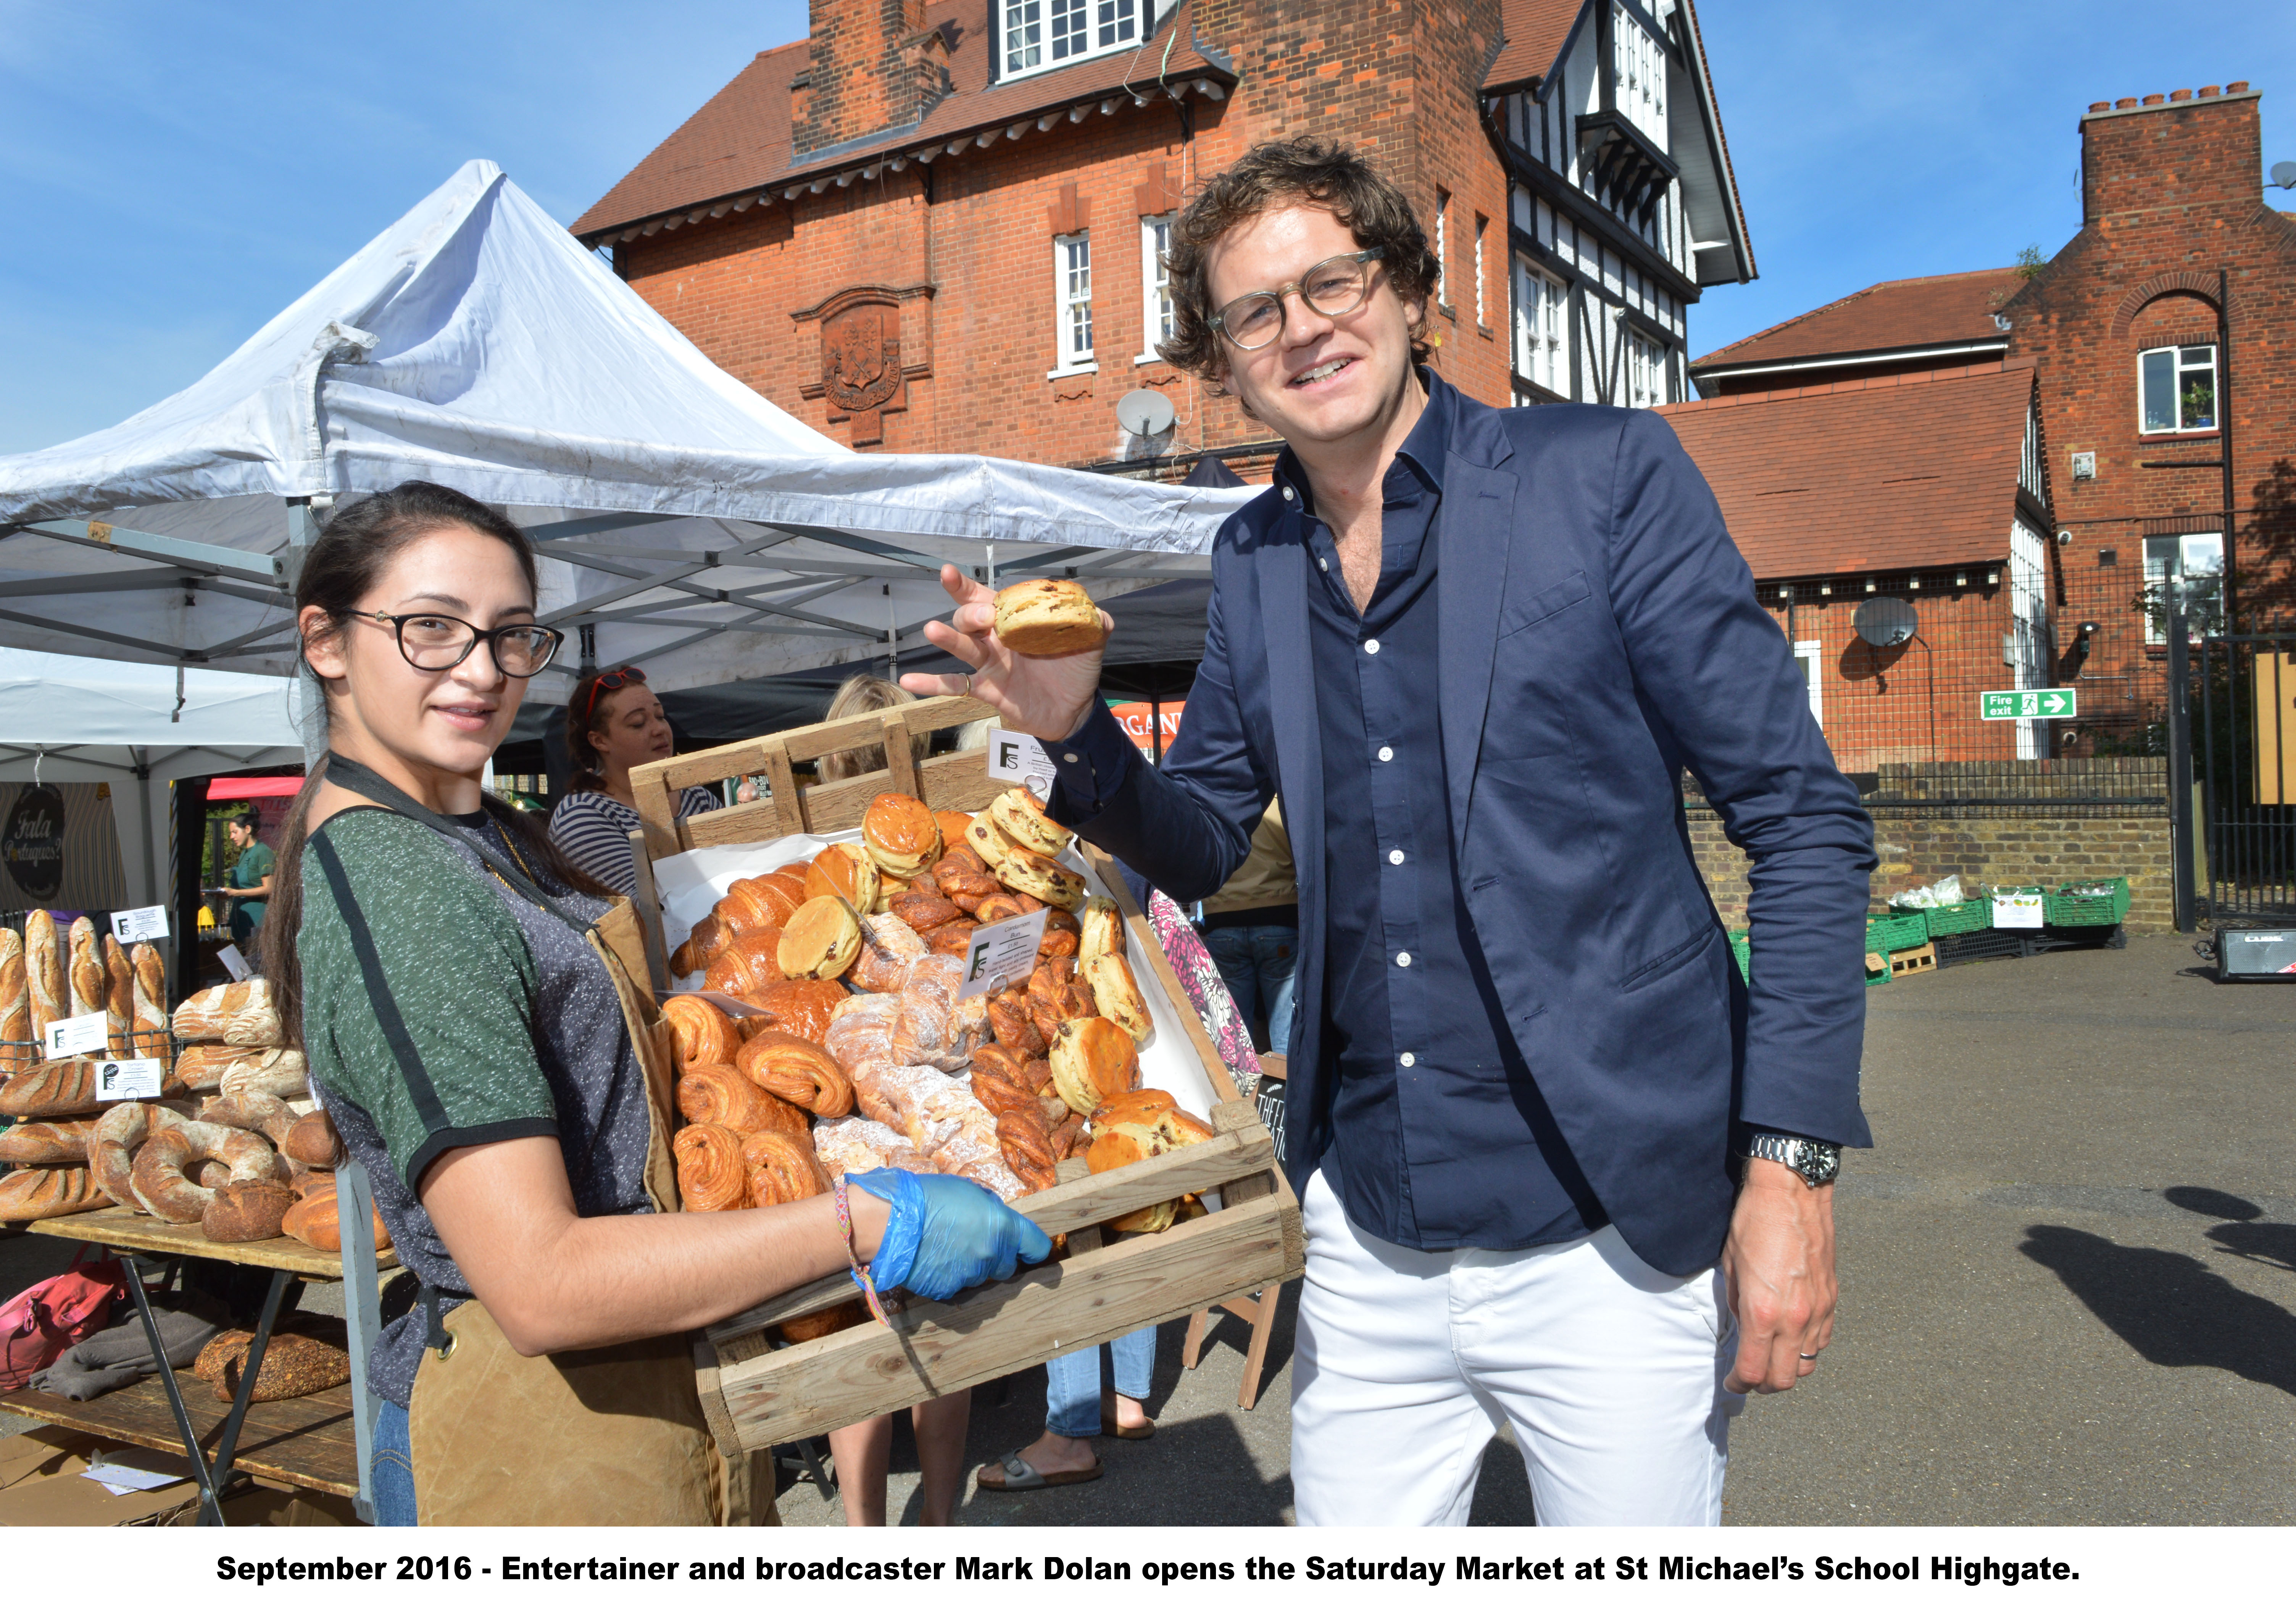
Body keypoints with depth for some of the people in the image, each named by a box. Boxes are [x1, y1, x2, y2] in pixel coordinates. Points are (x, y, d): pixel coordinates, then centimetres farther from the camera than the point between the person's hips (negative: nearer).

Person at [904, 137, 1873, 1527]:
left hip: (1611, 1240, -4)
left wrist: (1793, 1160, -14)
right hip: (1366, 1248, 4)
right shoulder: (1252, 563, 7)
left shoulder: (1605, 474, -7)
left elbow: (1804, 818, -7)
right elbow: (1202, 846, 14)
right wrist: (1076, 730, -6)